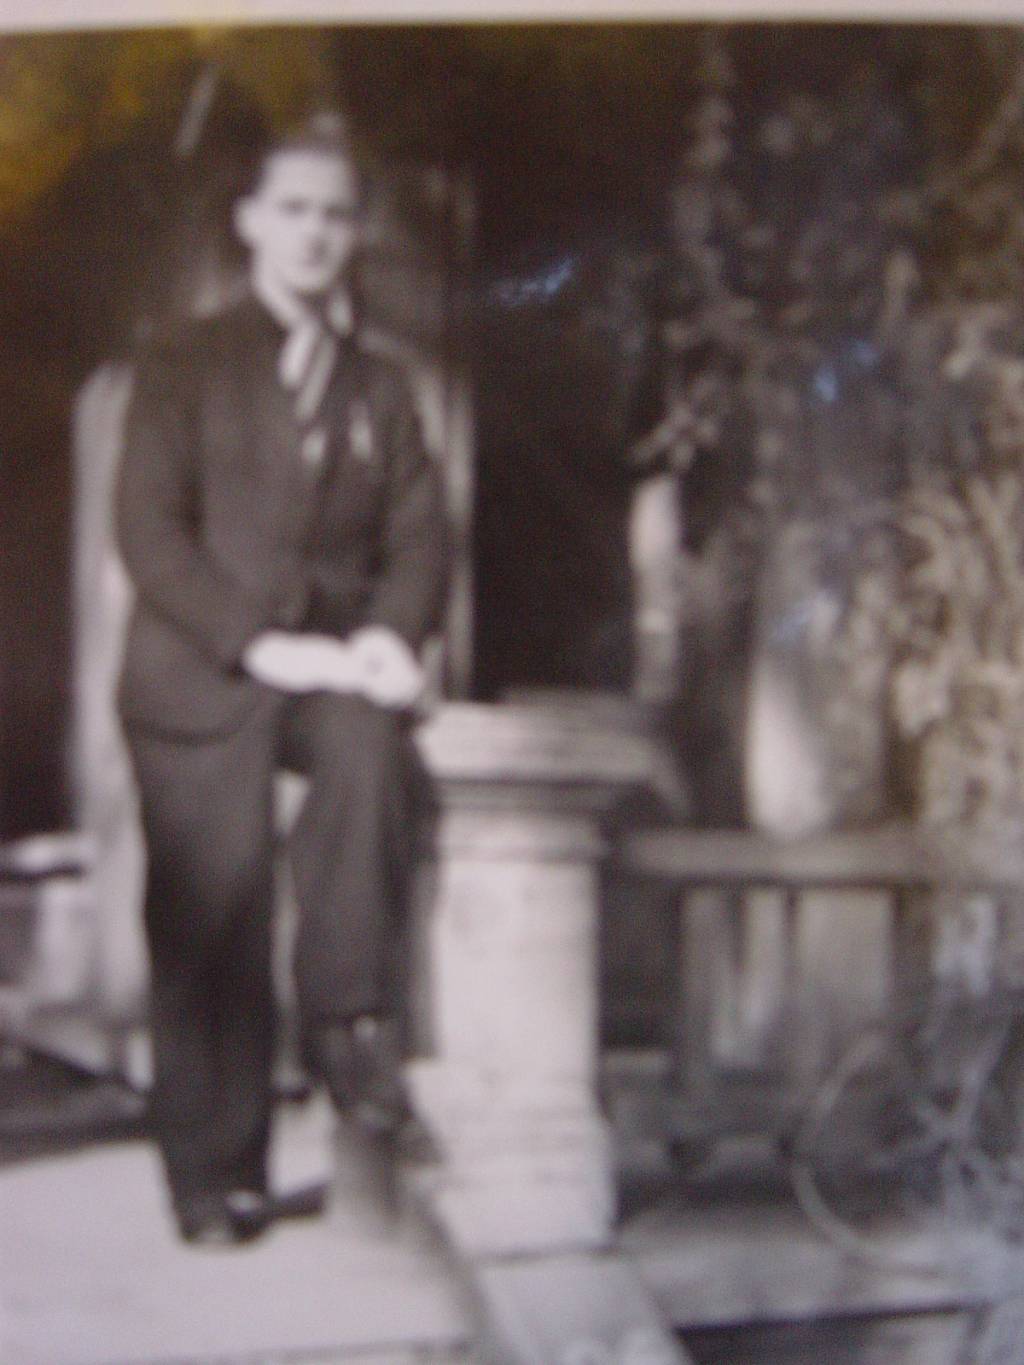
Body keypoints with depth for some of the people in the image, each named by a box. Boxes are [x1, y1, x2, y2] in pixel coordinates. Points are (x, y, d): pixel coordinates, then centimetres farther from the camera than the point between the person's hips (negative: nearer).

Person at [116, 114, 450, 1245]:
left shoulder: (379, 389, 18)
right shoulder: (184, 365, 7)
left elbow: (419, 537, 9)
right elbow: (149, 532, -5)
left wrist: (389, 632, -13)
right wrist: (260, 642, -18)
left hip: (330, 663, 2)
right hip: (197, 677, -2)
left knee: (370, 746, -33)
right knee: (210, 930, -6)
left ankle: (347, 1017, -20)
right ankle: (214, 1174, 6)